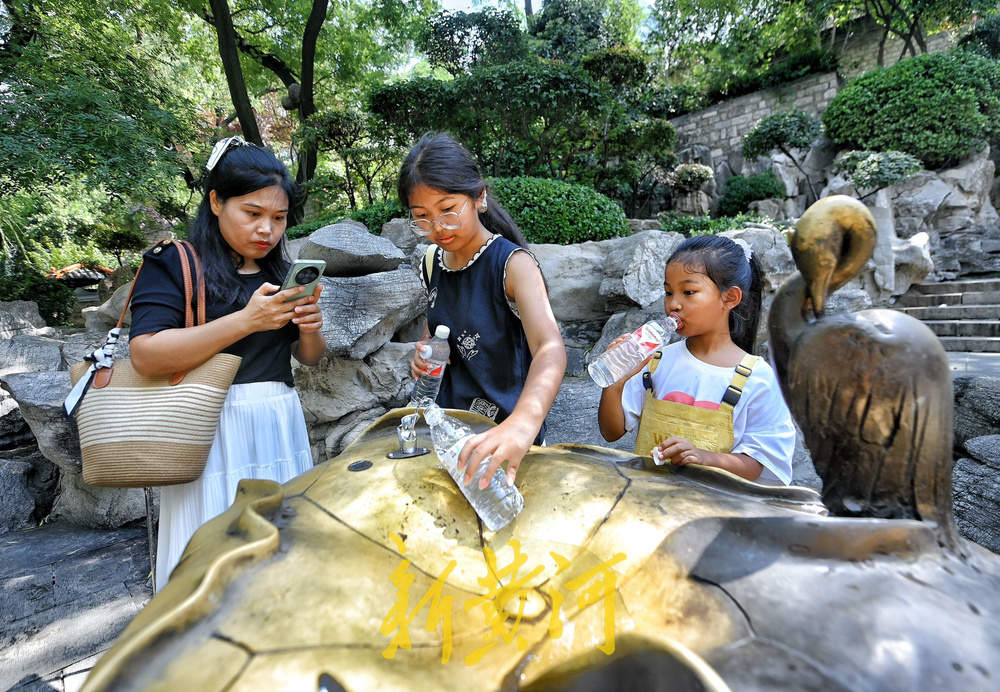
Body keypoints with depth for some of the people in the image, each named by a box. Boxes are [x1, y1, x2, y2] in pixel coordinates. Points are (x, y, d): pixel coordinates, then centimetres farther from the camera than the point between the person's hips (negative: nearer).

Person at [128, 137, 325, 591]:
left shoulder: (281, 272, 11)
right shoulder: (171, 264, -3)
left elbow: (309, 359, 14)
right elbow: (145, 356, -16)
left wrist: (309, 328, -8)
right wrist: (247, 320, -22)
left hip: (280, 426, 5)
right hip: (212, 431, -4)